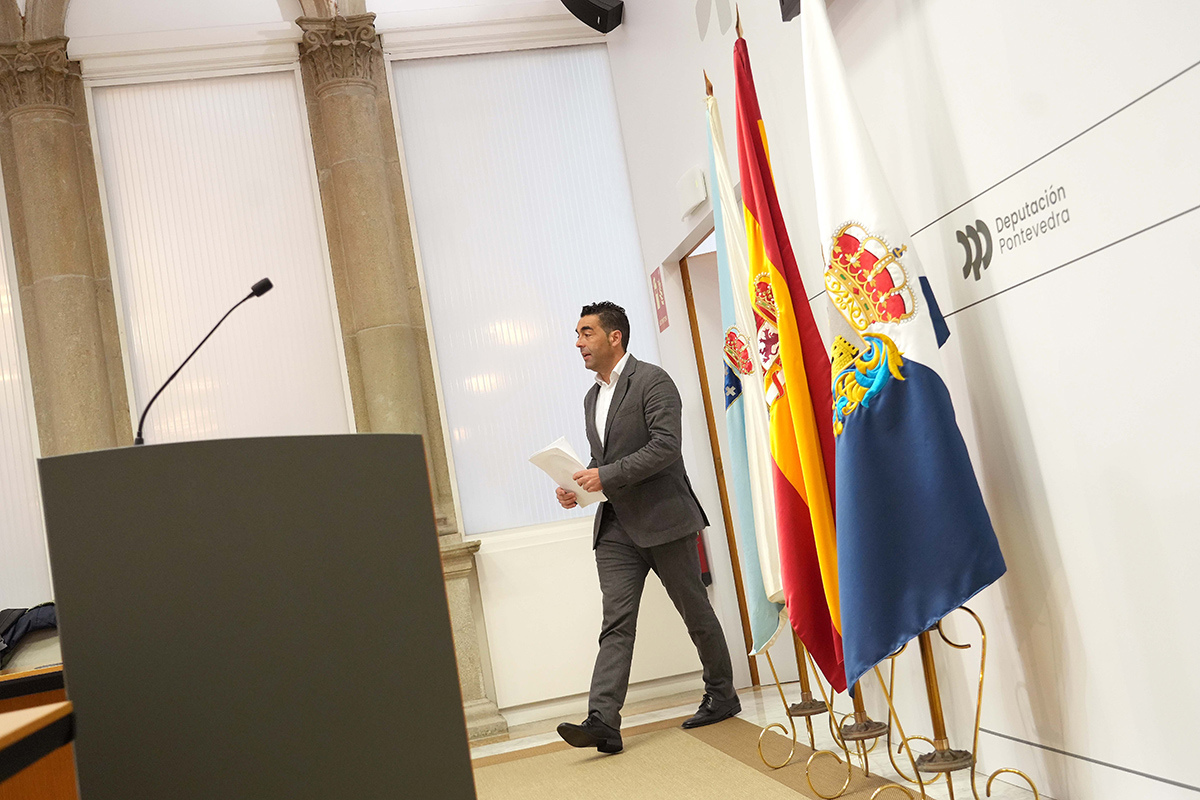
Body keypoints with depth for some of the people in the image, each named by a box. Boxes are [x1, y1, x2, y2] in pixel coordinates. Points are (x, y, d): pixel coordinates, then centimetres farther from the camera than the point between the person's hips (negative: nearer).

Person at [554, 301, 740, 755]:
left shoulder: (652, 381, -8)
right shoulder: (593, 398, 17)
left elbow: (666, 446, -20)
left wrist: (606, 476, -22)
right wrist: (578, 485, 4)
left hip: (663, 518, -6)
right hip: (616, 526, 7)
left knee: (696, 613, 8)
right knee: (616, 623, -3)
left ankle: (721, 696, 25)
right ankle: (603, 722, -9)